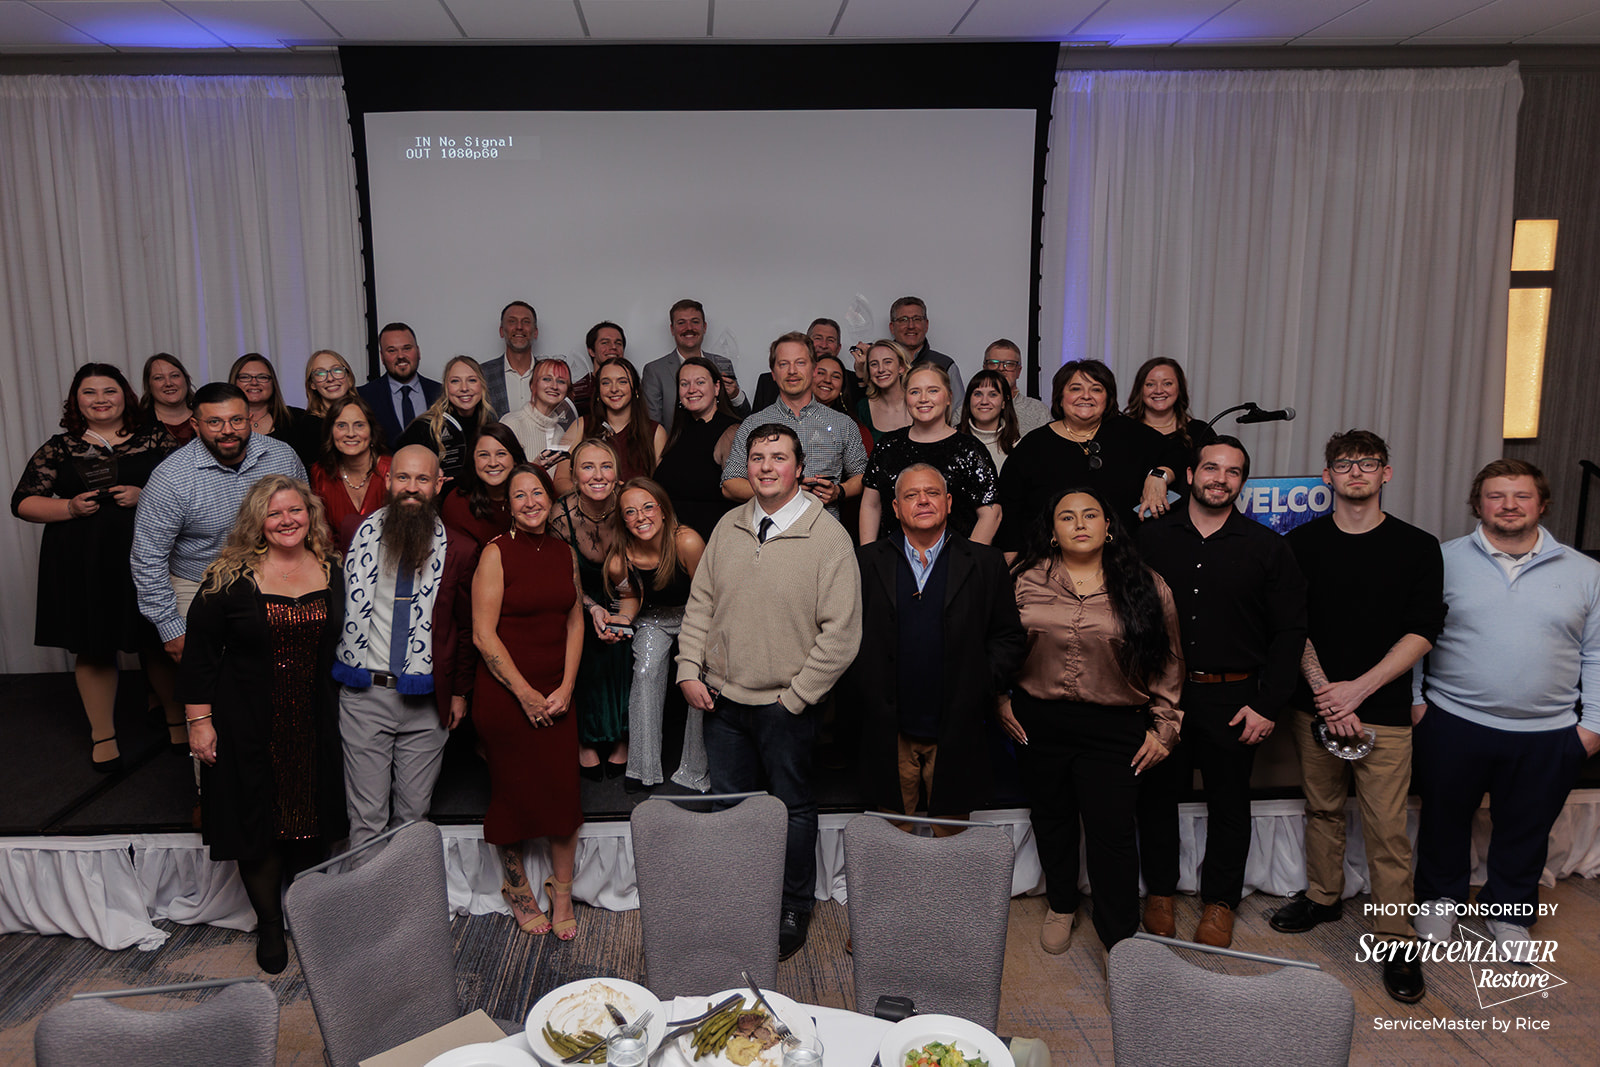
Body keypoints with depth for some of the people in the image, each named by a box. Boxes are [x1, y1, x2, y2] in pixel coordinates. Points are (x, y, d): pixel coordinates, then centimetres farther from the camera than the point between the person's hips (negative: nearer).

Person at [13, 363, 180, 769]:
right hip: (82, 566, 1)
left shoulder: (155, 438, 5)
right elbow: (23, 502, 6)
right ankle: (103, 733, 23)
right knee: (93, 649, 8)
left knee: (162, 643, 6)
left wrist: (146, 495, -14)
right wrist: (70, 508, -11)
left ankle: (177, 718, 25)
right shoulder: (59, 449, 7)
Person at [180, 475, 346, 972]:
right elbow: (200, 651, -5)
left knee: (312, 820, 11)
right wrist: (199, 719, -8)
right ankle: (269, 925, 25)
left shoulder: (332, 571, 2)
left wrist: (343, 705, 10)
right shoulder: (231, 576, -8)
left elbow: (344, 642, 12)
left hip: (315, 721, 3)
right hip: (250, 725, -2)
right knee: (259, 820, 6)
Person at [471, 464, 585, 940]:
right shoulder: (496, 552, -9)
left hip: (556, 694, 4)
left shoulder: (565, 552, 7)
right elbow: (483, 634, -11)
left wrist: (566, 687, -2)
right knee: (513, 793, 7)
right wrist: (526, 694, -11)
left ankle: (562, 893, 22)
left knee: (563, 790, 4)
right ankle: (517, 888, 28)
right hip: (504, 694, -4)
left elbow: (575, 622, 9)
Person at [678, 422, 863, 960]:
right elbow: (700, 603, 10)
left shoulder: (828, 536, -13)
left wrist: (796, 696, -13)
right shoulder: (729, 527, 3)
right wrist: (689, 670, 1)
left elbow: (841, 633, -14)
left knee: (793, 808, 13)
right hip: (723, 697, 4)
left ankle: (794, 910, 32)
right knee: (726, 804, 15)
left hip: (787, 705, -4)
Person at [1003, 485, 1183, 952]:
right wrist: (1000, 701, 5)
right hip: (1038, 723, 2)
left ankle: (1121, 943, 16)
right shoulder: (1025, 581, 0)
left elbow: (1169, 663, 5)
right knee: (1051, 820, 18)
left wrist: (1163, 726, 3)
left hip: (1114, 729, -2)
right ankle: (1061, 905, 42)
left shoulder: (1146, 588, -1)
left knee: (1112, 834, -1)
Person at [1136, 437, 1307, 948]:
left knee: (1229, 801, 11)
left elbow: (1290, 631, 1)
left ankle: (1220, 901, 28)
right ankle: (1160, 892, 28)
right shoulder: (1151, 538, 2)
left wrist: (1267, 704, -5)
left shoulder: (1267, 547, 1)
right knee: (1156, 795, 10)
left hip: (1232, 699, 0)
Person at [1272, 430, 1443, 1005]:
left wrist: (1358, 688, -13)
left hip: (1383, 710, -2)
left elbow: (1422, 633, -4)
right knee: (1322, 807, 14)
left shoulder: (1418, 547, 0)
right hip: (1315, 705, 2)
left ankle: (1396, 940, 10)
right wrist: (1323, 691, -10)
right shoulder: (1301, 542, 4)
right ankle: (1323, 897, 34)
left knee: (1387, 827, -1)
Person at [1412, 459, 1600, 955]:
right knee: (1444, 819, 14)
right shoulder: (1445, 560, -2)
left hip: (1547, 735, 1)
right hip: (1453, 724, -1)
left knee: (1526, 831, 15)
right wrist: (1413, 699, -2)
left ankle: (1511, 913, 35)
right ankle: (1440, 899, 35)